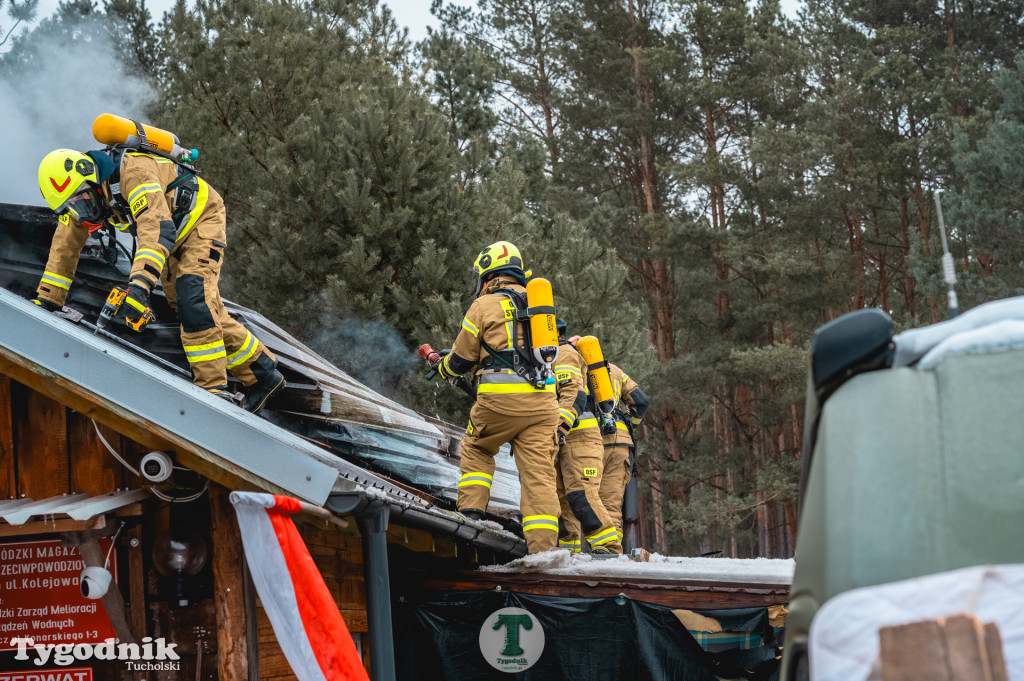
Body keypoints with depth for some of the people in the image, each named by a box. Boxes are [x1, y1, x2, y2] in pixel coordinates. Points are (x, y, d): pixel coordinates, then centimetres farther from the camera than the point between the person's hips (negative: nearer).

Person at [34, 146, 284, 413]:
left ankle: (214, 387, -23)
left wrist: (139, 285, -59)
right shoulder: (78, 192, -10)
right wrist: (45, 301, -5)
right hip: (174, 242, 8)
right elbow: (64, 248, -3)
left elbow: (157, 229, -48)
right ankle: (262, 374, 13)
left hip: (200, 218, -8)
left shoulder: (133, 171, -35)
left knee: (194, 299, -25)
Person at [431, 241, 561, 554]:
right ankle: (542, 547, -6)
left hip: (500, 399, -3)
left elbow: (462, 358, 6)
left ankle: (471, 510, 12)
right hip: (542, 400, 4)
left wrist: (443, 367, 29)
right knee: (539, 471, 1)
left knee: (476, 448, 22)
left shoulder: (484, 305, 1)